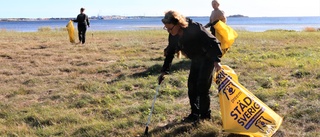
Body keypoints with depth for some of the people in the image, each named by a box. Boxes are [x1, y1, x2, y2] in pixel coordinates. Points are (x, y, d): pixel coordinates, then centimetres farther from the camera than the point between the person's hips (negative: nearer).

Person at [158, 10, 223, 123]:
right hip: (195, 60, 7)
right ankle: (195, 114, 13)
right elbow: (170, 53, 3)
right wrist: (164, 71, 0)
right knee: (192, 86, 4)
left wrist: (216, 61, -35)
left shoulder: (195, 28, -31)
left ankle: (205, 114, 6)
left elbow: (213, 42, -27)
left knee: (202, 86, -9)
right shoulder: (174, 36, -9)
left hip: (207, 58, -7)